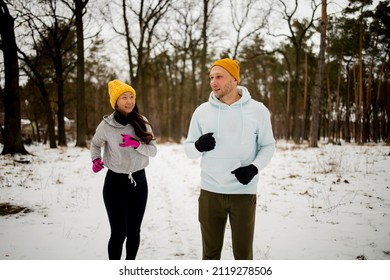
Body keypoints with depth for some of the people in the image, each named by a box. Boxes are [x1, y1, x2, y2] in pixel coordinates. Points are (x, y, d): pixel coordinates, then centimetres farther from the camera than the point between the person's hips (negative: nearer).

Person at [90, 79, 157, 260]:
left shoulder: (142, 123, -1)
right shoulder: (106, 125, -9)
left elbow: (153, 150, -5)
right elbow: (95, 144, 10)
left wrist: (136, 144, -21)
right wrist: (96, 159, -7)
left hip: (139, 182, 3)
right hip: (115, 183, -3)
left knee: (134, 231, 14)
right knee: (118, 232, -3)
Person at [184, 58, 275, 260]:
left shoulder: (257, 110, -3)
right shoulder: (202, 111, 2)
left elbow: (268, 146, 5)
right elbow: (188, 148, 8)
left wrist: (254, 168, -14)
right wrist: (198, 146, -16)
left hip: (244, 192, -2)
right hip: (210, 192, 2)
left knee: (243, 253, 7)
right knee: (210, 251, 12)